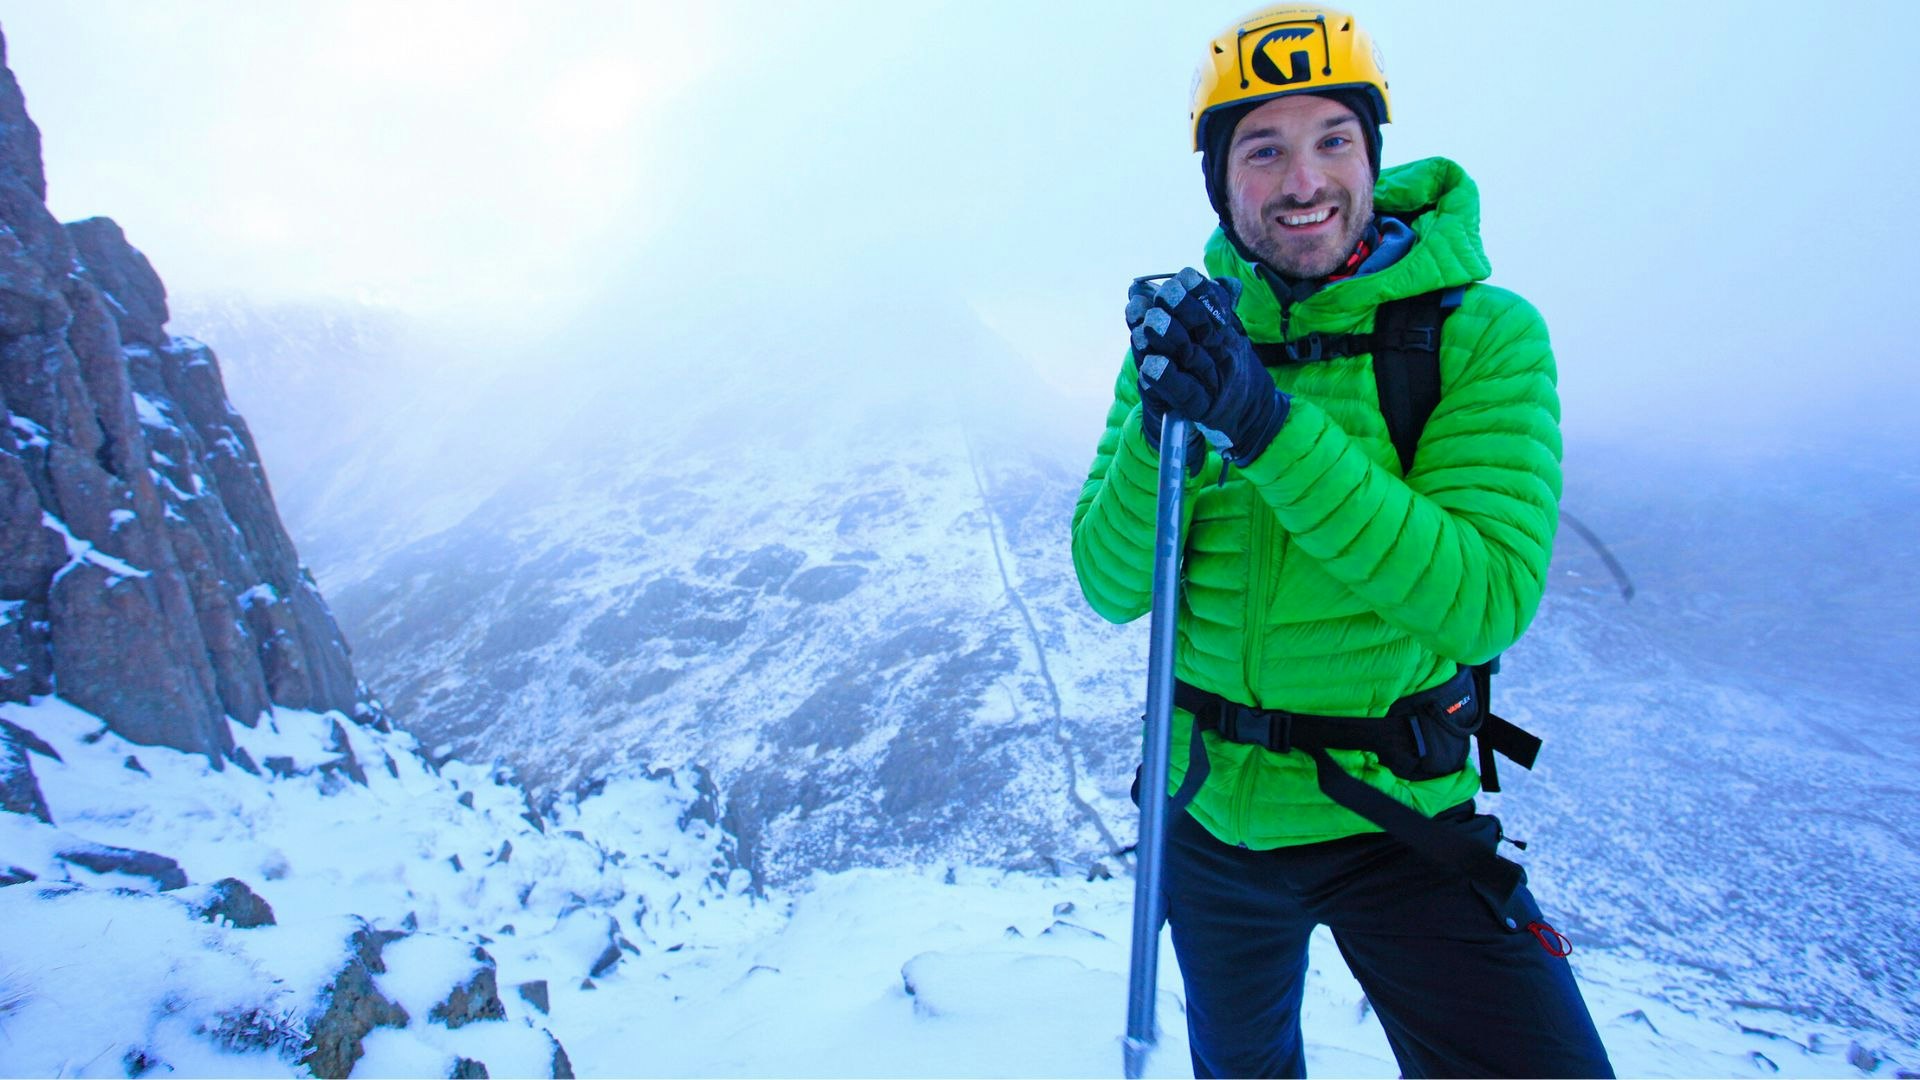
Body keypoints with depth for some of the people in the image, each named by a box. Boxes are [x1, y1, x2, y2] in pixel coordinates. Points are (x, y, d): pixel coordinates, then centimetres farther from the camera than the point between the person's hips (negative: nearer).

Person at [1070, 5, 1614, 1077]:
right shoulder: (1192, 333, -4)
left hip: (1399, 822, -3)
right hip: (1213, 817, 3)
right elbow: (1113, 588, -10)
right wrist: (1164, 425, -28)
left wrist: (1268, 423, -32)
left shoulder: (1486, 333, -13)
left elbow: (1485, 600, -24)